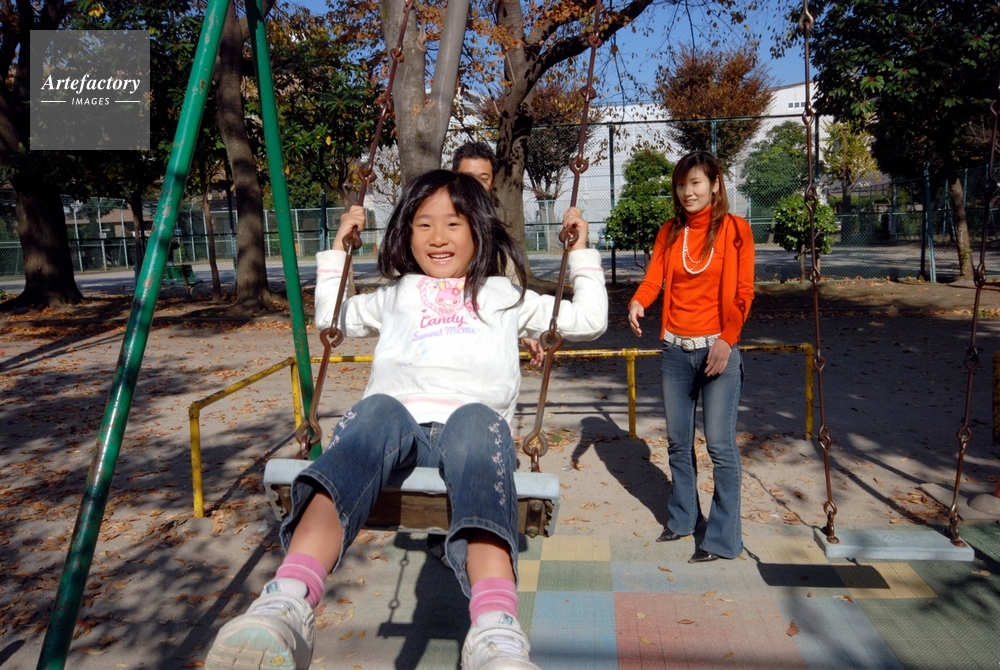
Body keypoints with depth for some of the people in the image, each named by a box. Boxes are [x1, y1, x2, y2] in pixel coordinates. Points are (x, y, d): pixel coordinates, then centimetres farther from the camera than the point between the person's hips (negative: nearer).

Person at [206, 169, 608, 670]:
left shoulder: (504, 296, 30)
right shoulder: (396, 295, 34)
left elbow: (588, 321, 32)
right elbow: (329, 317, 46)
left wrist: (582, 253, 32)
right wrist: (338, 249, 43)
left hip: (475, 421, -1)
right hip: (397, 422, 1)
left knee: (476, 421, -40)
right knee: (376, 409, -37)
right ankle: (286, 606, -58)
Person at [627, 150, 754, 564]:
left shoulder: (734, 228, 0)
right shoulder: (669, 232, 11)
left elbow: (742, 292, -4)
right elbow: (653, 278, 0)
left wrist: (727, 339, -16)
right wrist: (637, 302, -22)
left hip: (717, 349, -4)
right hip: (675, 349, 5)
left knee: (720, 444, -6)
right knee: (678, 442, 12)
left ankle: (723, 538, 4)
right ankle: (682, 518, 28)